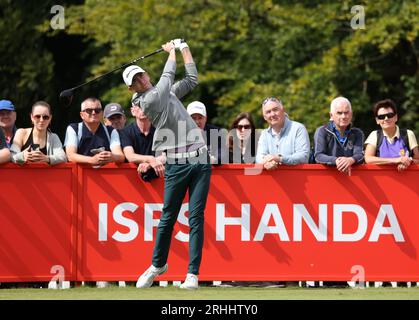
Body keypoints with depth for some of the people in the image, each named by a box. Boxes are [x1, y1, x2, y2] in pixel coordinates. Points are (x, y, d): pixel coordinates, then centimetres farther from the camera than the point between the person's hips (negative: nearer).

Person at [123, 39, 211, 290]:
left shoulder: (166, 92, 19)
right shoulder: (148, 101, -4)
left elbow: (192, 79, 24)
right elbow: (168, 76, 4)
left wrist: (184, 48, 25)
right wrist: (172, 51, 19)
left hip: (200, 160, 5)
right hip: (177, 164, -5)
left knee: (196, 218, -2)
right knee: (168, 217, 1)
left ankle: (193, 274, -4)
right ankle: (158, 264, 23)